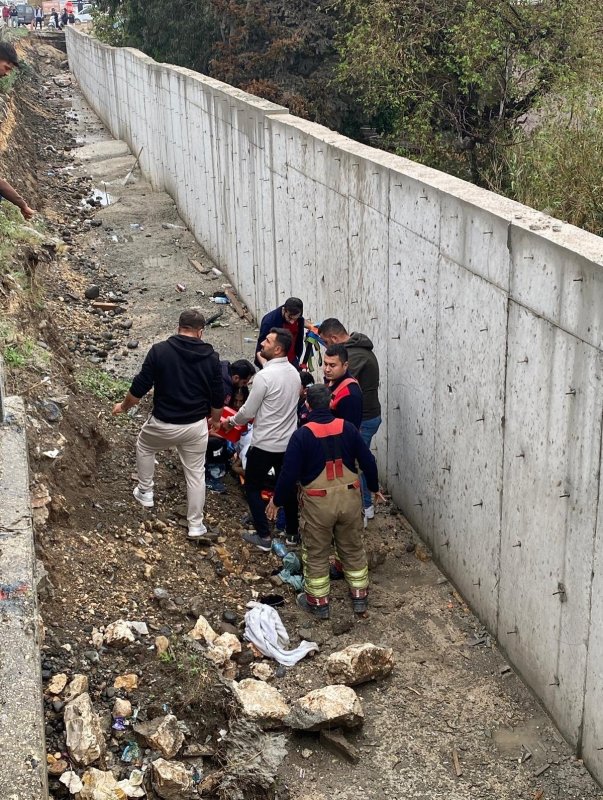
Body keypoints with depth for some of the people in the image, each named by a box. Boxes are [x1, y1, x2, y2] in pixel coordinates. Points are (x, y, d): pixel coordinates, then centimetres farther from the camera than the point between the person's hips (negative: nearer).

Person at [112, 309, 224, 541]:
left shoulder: (159, 351, -13)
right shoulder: (211, 356, -6)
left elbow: (140, 387, -9)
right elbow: (218, 398, 0)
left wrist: (124, 406, 10)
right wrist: (215, 421, 19)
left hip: (163, 424, -1)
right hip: (196, 426, 1)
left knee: (144, 447, 31)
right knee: (196, 474, 16)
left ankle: (145, 493, 40)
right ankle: (196, 526, 22)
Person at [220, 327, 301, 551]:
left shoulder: (264, 376, -23)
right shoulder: (294, 373, 1)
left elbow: (248, 412, -16)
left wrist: (230, 421, 4)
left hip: (265, 444, -7)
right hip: (288, 442, 7)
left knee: (253, 487, 10)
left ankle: (263, 536, 10)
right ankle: (293, 532, 31)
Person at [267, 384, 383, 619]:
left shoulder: (302, 435, -15)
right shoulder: (348, 428, -4)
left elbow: (289, 473, -14)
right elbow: (368, 461, 2)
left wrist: (276, 501, 1)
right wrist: (374, 487, 19)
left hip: (318, 503, -3)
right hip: (350, 498, 3)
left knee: (316, 554, 13)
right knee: (353, 549, 19)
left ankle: (318, 602, 24)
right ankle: (360, 597, 29)